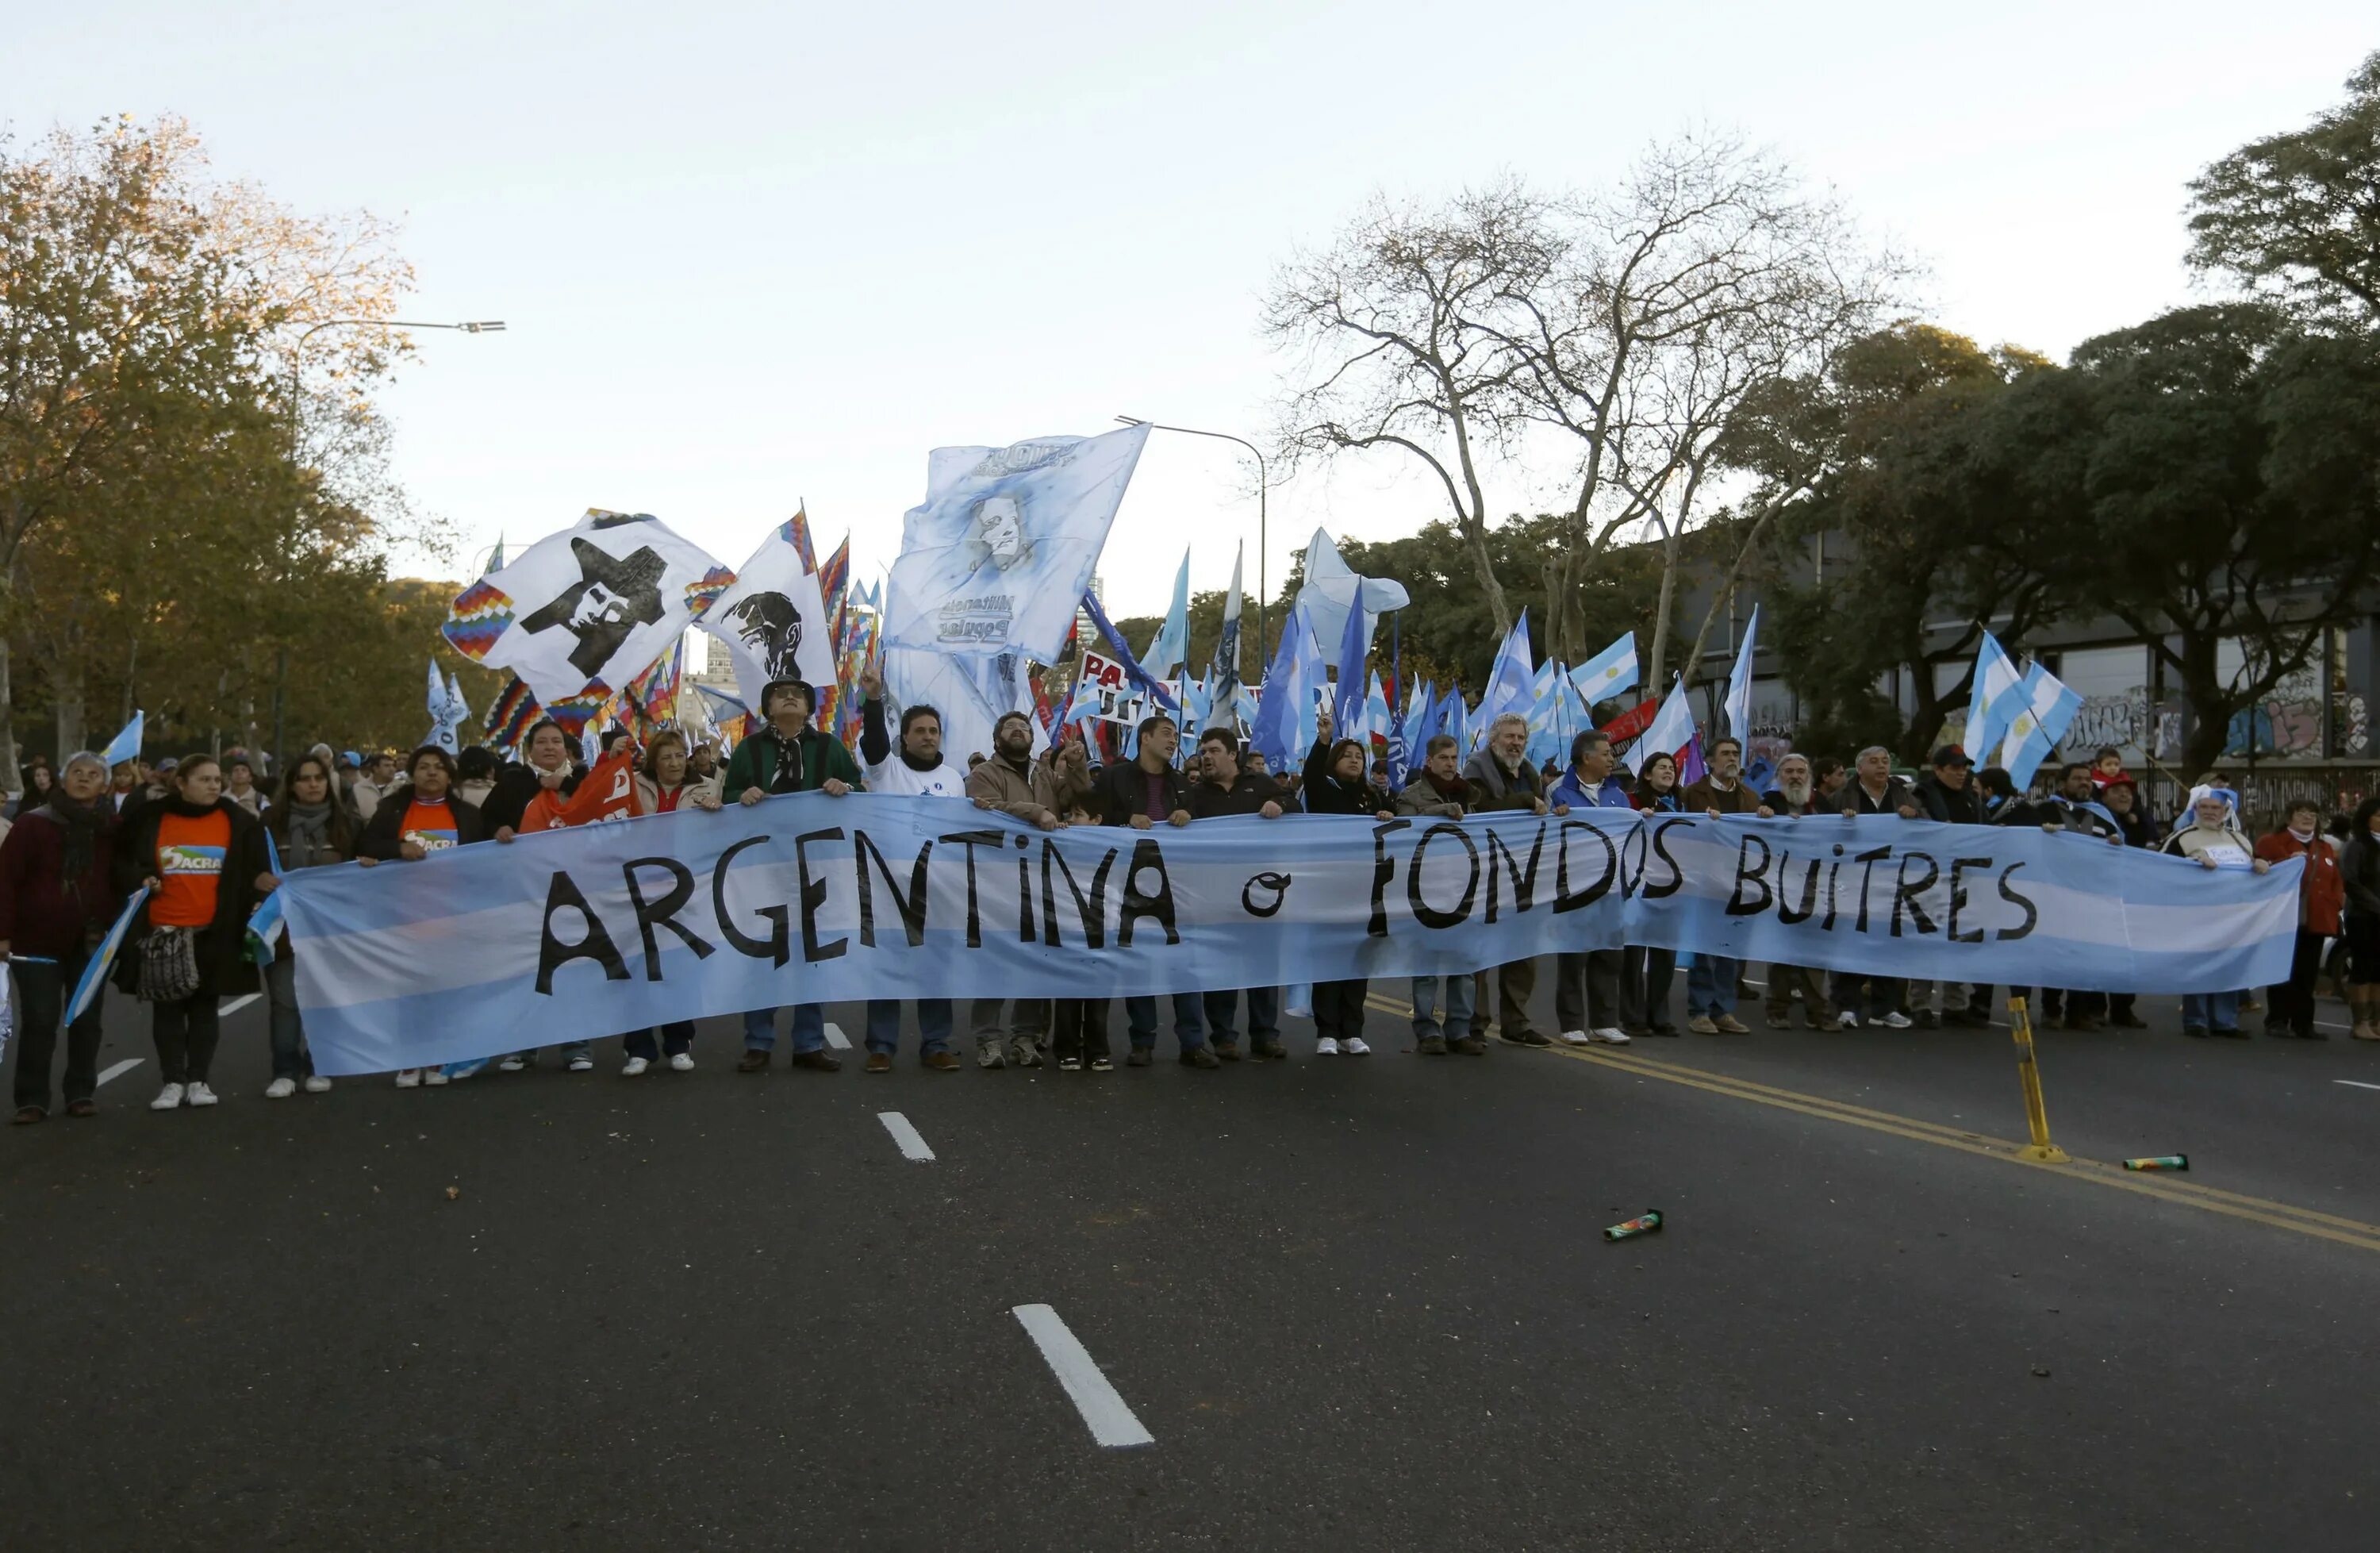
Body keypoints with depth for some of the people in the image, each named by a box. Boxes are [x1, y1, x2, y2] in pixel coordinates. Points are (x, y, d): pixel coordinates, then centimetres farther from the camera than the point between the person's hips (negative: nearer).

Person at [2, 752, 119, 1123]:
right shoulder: (33, 823, -5)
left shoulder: (112, 828, 3)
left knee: (87, 1020, 8)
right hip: (37, 941, -2)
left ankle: (81, 1093, 19)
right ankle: (32, 1099, 8)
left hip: (92, 942, 3)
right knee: (39, 1021, -1)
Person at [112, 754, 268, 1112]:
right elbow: (123, 861, 9)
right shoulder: (150, 819, 1)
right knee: (167, 1009, 5)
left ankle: (199, 1080, 17)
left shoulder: (237, 821, 3)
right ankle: (173, 1081, 14)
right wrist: (139, 879, -9)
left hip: (213, 931, 0)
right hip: (162, 930, 0)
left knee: (205, 1007, 8)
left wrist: (260, 880, -10)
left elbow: (255, 865, 9)